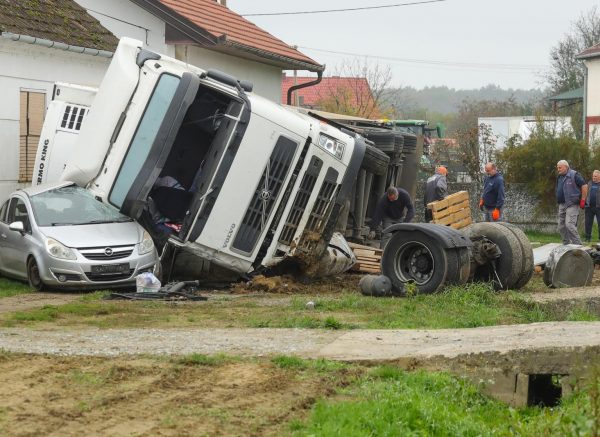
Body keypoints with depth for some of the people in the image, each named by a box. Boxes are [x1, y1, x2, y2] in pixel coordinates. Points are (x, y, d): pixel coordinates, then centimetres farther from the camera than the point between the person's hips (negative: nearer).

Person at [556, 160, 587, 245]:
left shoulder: (574, 175, -8)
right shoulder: (559, 177, 16)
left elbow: (584, 186, -10)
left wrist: (583, 200, -11)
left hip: (572, 205, -8)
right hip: (562, 205, 8)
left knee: (569, 225, -19)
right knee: (561, 227, 7)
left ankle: (577, 244, -13)